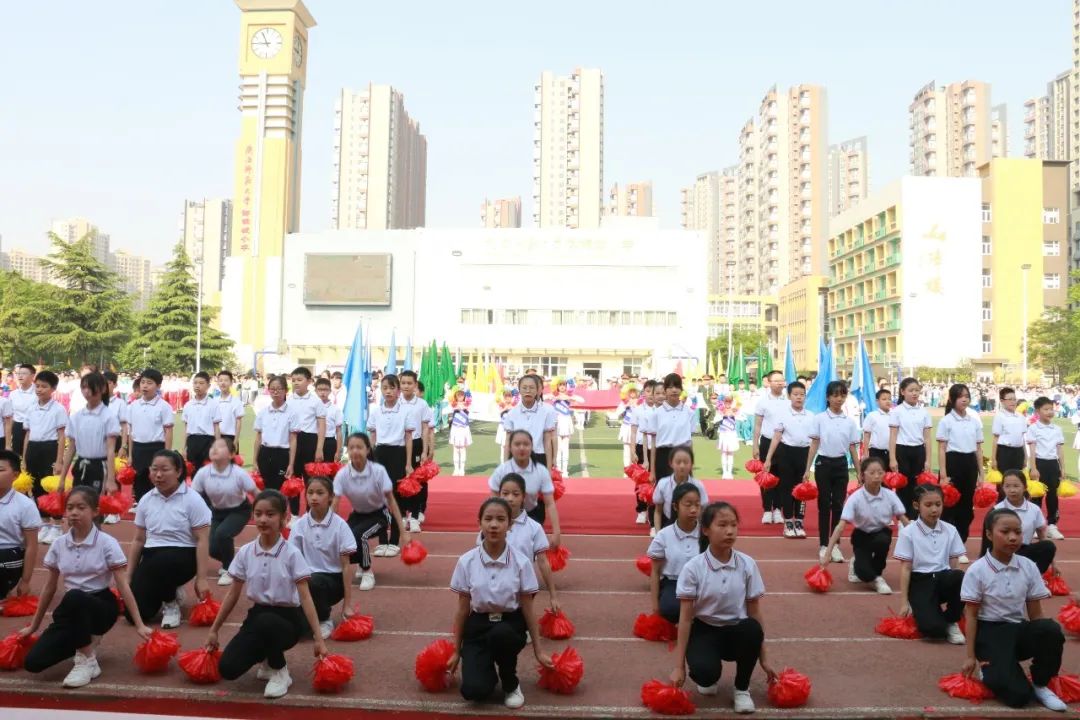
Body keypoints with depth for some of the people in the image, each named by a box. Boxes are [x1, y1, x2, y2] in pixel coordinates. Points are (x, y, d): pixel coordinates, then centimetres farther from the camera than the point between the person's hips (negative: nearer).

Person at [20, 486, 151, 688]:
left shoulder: (107, 543, -11)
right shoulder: (59, 544, 2)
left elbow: (122, 585, -12)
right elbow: (49, 588, 11)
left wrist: (139, 624, -16)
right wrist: (33, 626, 15)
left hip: (101, 606, -4)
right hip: (73, 612, 5)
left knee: (73, 597, -40)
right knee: (33, 662, -17)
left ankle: (87, 661, -20)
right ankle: (87, 641, 12)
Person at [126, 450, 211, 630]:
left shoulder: (192, 499, -9)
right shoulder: (146, 500, 6)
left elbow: (202, 540, -11)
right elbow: (138, 540, 12)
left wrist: (201, 579, -16)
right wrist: (128, 577, 8)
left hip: (182, 556, -5)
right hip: (152, 556, 5)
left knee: (159, 564, -40)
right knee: (134, 613, -12)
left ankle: (171, 603, -9)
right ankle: (168, 591, 19)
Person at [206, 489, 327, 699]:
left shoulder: (292, 554, -12)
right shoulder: (245, 552, -1)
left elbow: (305, 597, -14)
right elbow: (233, 594, 10)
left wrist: (318, 638, -18)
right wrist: (214, 630, 12)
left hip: (287, 618, -4)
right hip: (258, 614, 4)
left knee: (265, 623, -40)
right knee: (227, 668, -18)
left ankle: (280, 672, -10)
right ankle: (268, 658, 15)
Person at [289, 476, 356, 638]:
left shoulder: (339, 525, -11)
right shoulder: (299, 525, -3)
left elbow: (345, 566, -9)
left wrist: (347, 604, -11)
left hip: (333, 580, -2)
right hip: (308, 579, 3)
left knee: (313, 582, -36)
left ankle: (325, 621, -8)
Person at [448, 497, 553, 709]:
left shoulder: (521, 562, -10)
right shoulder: (466, 562, -8)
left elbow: (527, 609, -2)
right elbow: (462, 609, 0)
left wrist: (538, 650, 1)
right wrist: (456, 651, 6)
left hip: (510, 624, 0)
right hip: (478, 625, 0)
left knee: (500, 633, -38)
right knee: (473, 690, -23)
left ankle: (511, 684, -7)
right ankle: (490, 669, 15)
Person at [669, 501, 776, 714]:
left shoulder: (747, 564, -8)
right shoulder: (693, 568, -15)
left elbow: (755, 613, -3)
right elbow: (685, 618, -12)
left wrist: (763, 659, -2)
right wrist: (679, 666, -13)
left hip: (736, 630, 2)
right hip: (704, 631, -2)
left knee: (752, 629, -34)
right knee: (704, 672, -33)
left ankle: (742, 688, -5)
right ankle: (710, 678, 9)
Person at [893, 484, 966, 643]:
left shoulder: (950, 530, 4)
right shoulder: (908, 532, -6)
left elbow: (954, 564, 6)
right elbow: (906, 568, -3)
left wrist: (959, 602, -1)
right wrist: (904, 602, -4)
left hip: (943, 579, 4)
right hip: (920, 583, -4)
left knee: (961, 577, -34)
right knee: (932, 627, -28)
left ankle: (951, 621, -7)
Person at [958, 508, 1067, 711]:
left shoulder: (1028, 567, 0)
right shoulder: (977, 570, -11)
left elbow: (1035, 613, 4)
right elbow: (971, 615, -6)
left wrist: (1049, 653, -4)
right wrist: (971, 656, -7)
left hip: (1018, 629, 4)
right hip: (990, 632, -4)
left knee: (1052, 629, -32)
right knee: (1018, 695, -23)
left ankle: (1040, 685, -7)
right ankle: (988, 669, 12)